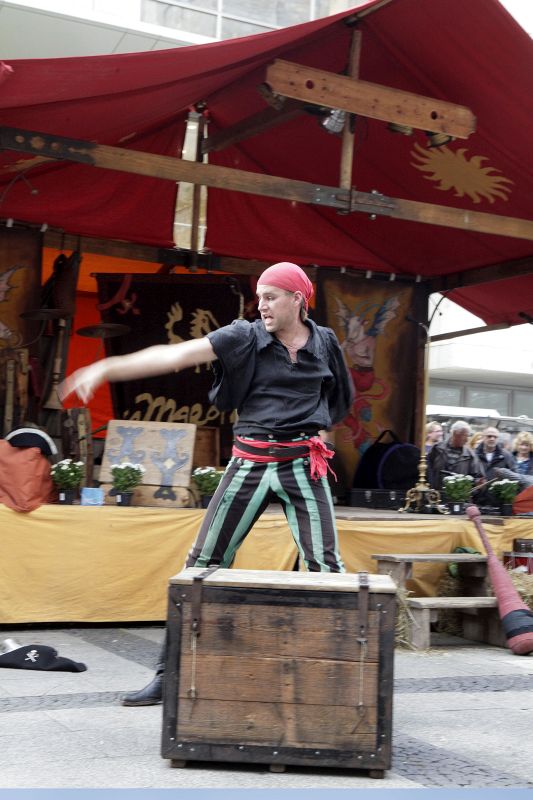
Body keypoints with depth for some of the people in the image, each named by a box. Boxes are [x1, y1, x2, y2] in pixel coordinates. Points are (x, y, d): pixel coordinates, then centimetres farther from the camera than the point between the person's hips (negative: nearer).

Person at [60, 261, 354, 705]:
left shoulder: (324, 342, 4)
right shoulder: (246, 337, -2)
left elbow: (343, 394, 23)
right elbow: (175, 355, -12)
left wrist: (315, 426, 12)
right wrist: (105, 368, -20)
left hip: (304, 465, 0)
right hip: (250, 463, 0)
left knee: (324, 563, -5)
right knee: (204, 562, 0)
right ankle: (170, 672, 9)